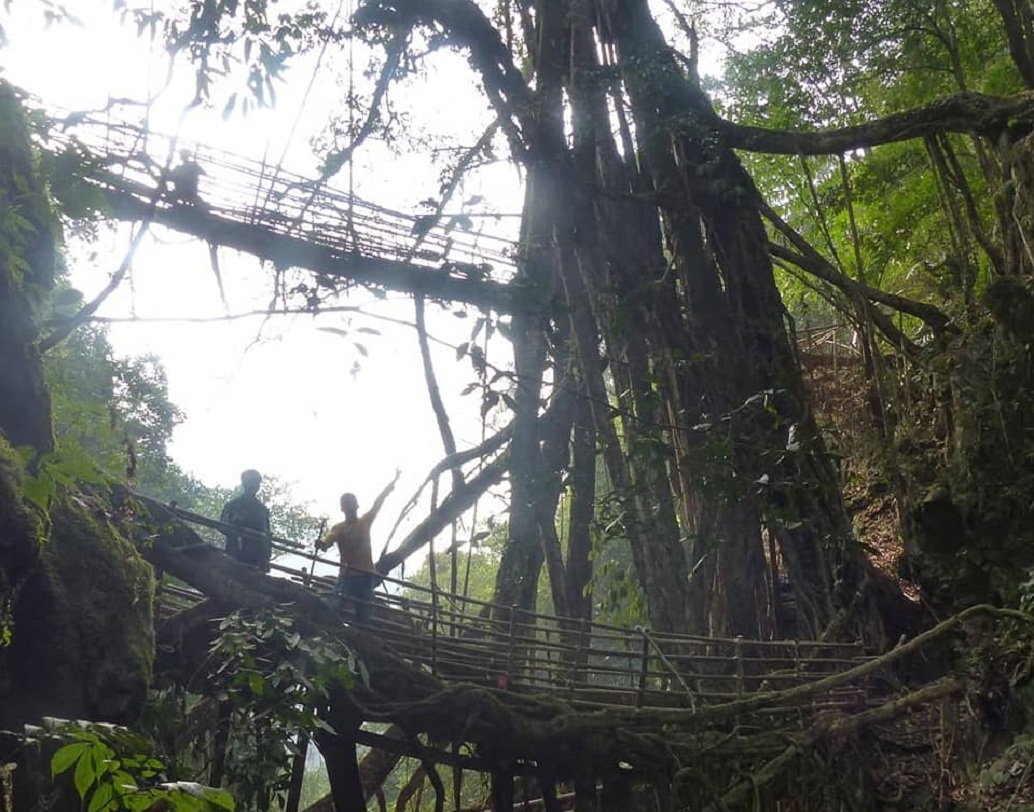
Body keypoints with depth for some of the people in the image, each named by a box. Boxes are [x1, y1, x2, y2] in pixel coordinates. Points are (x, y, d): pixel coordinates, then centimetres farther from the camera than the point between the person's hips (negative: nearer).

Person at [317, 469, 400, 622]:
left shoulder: (365, 521, 11)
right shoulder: (338, 528, -1)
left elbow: (378, 502, 10)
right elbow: (327, 542, -20)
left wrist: (394, 481, 9)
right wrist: (321, 544, -45)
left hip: (366, 575, 4)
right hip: (347, 575, -3)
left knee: (363, 616, 3)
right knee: (334, 607, -18)